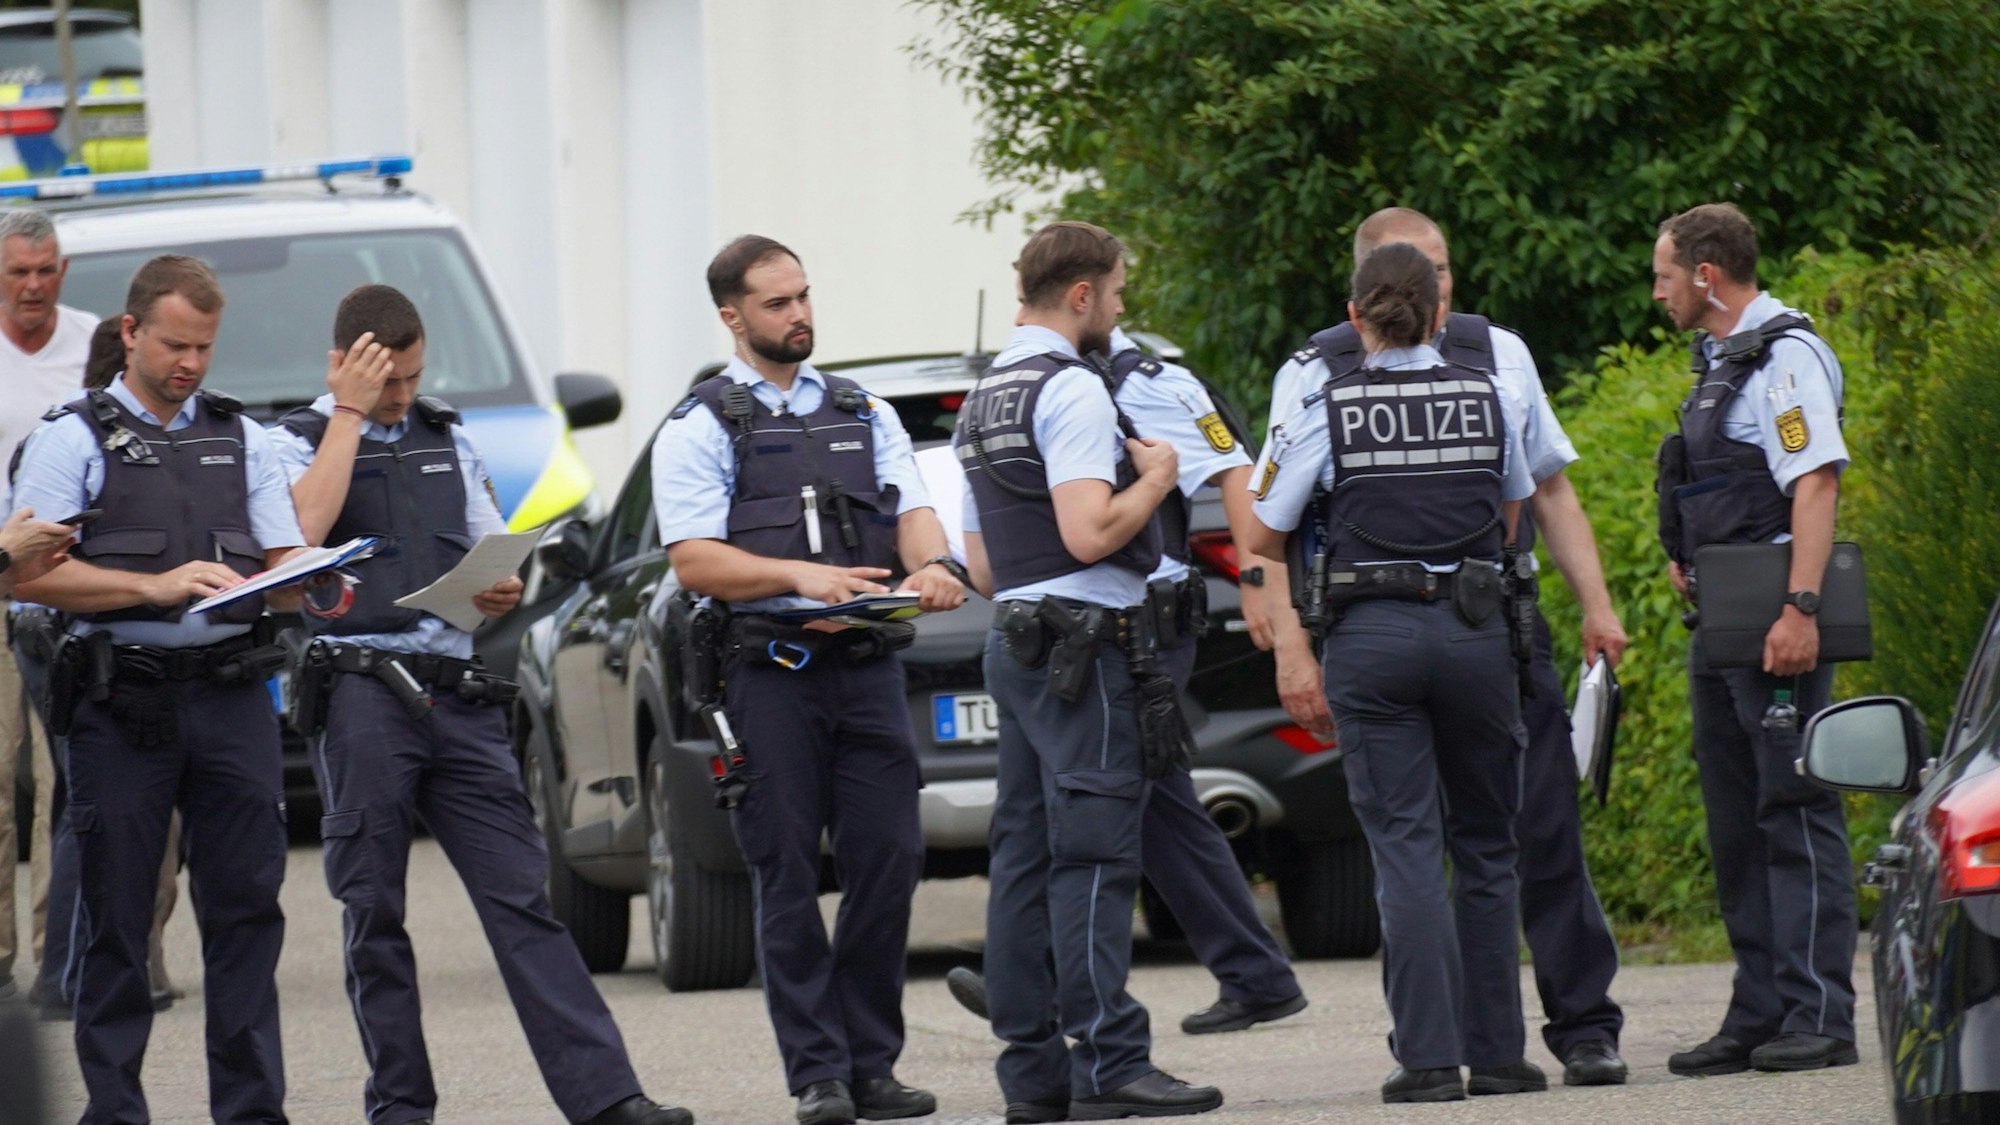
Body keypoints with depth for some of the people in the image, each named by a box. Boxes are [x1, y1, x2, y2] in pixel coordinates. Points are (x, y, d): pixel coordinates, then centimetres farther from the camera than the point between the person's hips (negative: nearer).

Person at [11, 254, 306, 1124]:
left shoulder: (242, 438, 17)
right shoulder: (74, 439, 3)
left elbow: (285, 564, 16)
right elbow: (31, 572, -8)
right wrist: (154, 586, -18)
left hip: (230, 694, 3)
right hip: (122, 702, -3)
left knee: (246, 906, -1)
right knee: (116, 917, 1)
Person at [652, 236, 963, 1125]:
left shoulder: (864, 414, 18)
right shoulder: (701, 428, 4)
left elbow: (912, 509, 9)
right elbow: (694, 561, -4)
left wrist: (933, 565, -15)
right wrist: (800, 576, -18)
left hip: (868, 661, 4)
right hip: (770, 673, -4)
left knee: (887, 861, -1)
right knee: (787, 876, -3)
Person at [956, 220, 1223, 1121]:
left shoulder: (980, 401, 19)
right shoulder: (1070, 388, -11)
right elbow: (1089, 532, -21)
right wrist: (1155, 480, -6)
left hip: (1013, 640, 9)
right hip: (1085, 646, -9)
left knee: (1024, 860, 7)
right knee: (1093, 857, -12)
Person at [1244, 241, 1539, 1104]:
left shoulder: (1326, 411, -2)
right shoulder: (1483, 400, 6)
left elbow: (1263, 541, 4)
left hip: (1371, 635, -2)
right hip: (1474, 629, 2)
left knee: (1406, 851, -3)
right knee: (1484, 845, 11)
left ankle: (1428, 1057, -10)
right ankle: (1496, 1051, 12)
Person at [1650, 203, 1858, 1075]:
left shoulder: (1784, 357, -12)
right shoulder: (1722, 360, 19)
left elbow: (1816, 482, -21)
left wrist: (1799, 610, -27)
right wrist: (1687, 562, 16)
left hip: (1773, 619, -10)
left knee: (1796, 815, -10)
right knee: (1737, 823, 11)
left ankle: (1820, 1017, -11)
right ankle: (1759, 1016, 15)